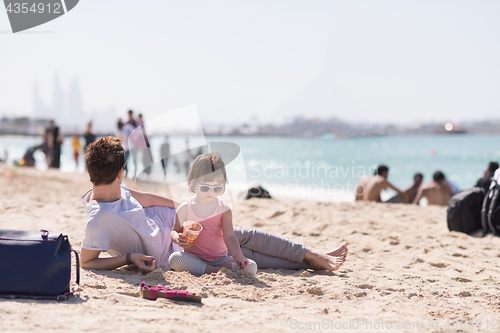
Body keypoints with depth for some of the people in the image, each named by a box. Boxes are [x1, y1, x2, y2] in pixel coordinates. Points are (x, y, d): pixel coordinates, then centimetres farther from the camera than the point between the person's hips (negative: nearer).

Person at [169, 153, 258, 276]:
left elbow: (229, 236, -10)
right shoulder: (185, 209, -2)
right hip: (194, 258, 0)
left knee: (251, 267, -19)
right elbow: (175, 230, 10)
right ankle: (217, 271, -31)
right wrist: (177, 238, -16)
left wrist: (238, 256, -28)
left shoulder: (224, 209, -2)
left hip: (220, 258, 0)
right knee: (174, 258, -35)